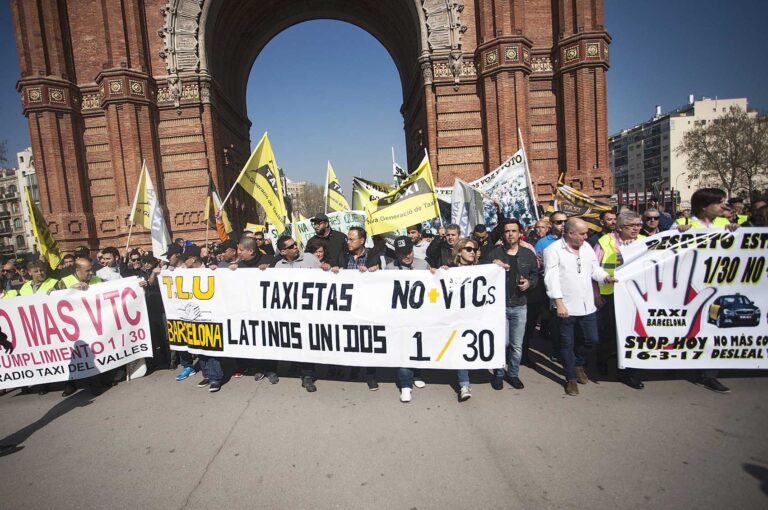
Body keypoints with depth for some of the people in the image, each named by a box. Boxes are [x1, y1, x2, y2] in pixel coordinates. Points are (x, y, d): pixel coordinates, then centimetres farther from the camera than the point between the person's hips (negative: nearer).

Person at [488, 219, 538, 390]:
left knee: (517, 345, 9)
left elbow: (536, 275, 12)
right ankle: (498, 374, 20)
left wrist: (529, 283, -8)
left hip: (520, 306, 2)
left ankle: (513, 374, 27)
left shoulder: (528, 254, 6)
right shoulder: (494, 253, 0)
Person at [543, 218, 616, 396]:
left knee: (592, 339, 12)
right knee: (567, 343, 7)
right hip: (566, 307, -5)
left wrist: (606, 277, -9)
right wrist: (559, 303, -20)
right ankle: (571, 378, 23)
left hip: (587, 305, 6)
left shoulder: (587, 247, 8)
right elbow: (552, 278, -16)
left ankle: (578, 363, 40)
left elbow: (594, 269, 13)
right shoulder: (553, 250, -11)